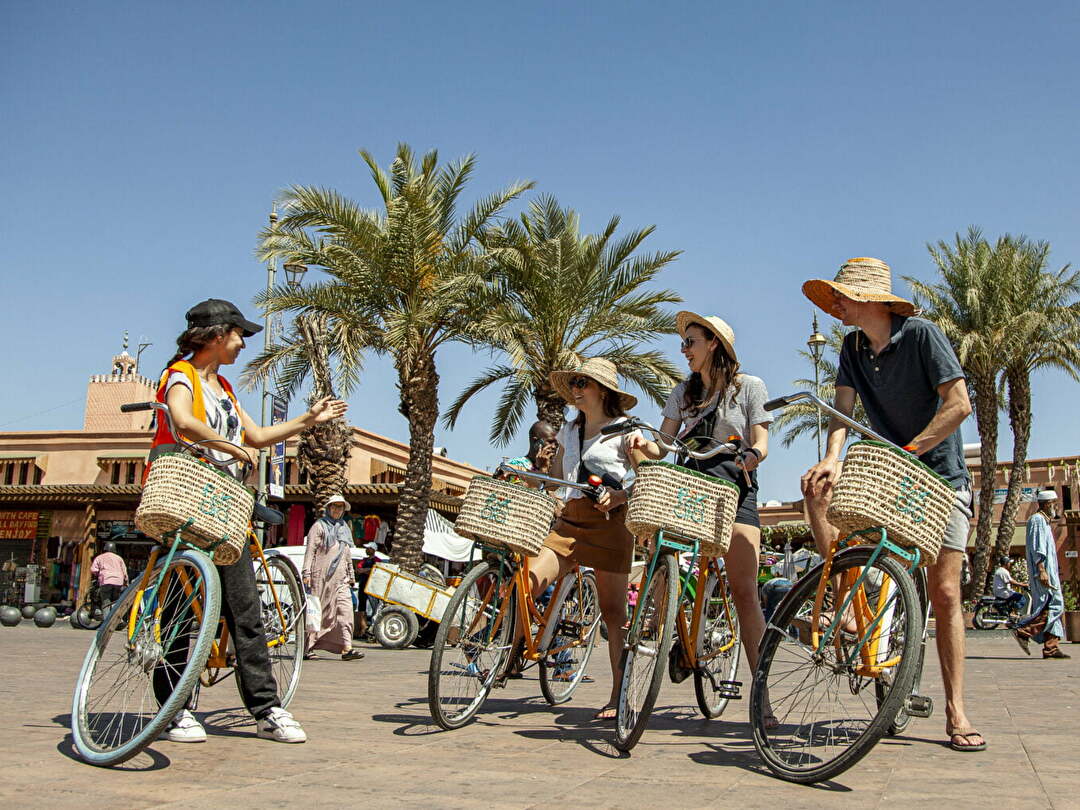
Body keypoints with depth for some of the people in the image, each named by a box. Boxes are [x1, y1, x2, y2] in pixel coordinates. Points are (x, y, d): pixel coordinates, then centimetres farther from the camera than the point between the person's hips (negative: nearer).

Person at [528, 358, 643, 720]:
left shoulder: (626, 430, 2)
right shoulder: (569, 431, 19)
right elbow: (554, 478, 22)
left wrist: (619, 496, -22)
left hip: (609, 521, -5)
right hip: (570, 519, 5)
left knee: (613, 611, -1)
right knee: (528, 582, -16)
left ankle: (618, 696, 7)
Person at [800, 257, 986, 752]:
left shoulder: (921, 334, -14)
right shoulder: (853, 348, 2)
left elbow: (959, 403, -20)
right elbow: (842, 410, -5)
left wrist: (907, 451, -24)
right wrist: (831, 458, -25)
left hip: (941, 476, -5)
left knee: (944, 592, -8)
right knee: (817, 489, -20)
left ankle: (956, 713, -1)